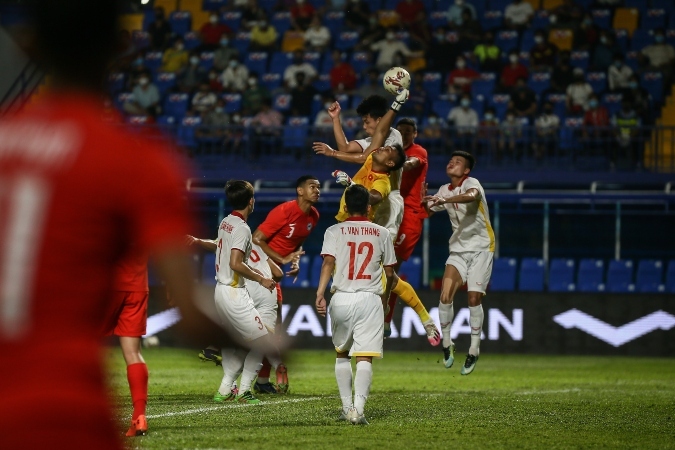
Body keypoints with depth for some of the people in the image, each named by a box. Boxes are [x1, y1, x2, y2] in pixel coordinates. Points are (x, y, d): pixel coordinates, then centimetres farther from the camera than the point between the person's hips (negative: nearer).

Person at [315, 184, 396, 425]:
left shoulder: (334, 231, 4)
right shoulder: (381, 233, 8)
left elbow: (328, 262, -11)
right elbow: (389, 273, 13)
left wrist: (320, 293, -17)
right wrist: (385, 292, 32)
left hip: (341, 298, 1)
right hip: (370, 299, -1)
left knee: (341, 354, 19)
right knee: (364, 357, -7)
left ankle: (347, 407, 18)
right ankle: (358, 408, -23)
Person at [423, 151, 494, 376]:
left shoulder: (471, 183, -12)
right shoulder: (445, 190, 8)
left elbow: (472, 196, -36)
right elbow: (428, 210, 19)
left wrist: (445, 199, -51)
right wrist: (423, 198, -3)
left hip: (480, 248, -5)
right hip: (458, 248, 5)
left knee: (474, 298, -9)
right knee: (445, 295, -13)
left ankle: (474, 351, 5)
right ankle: (446, 344, 4)